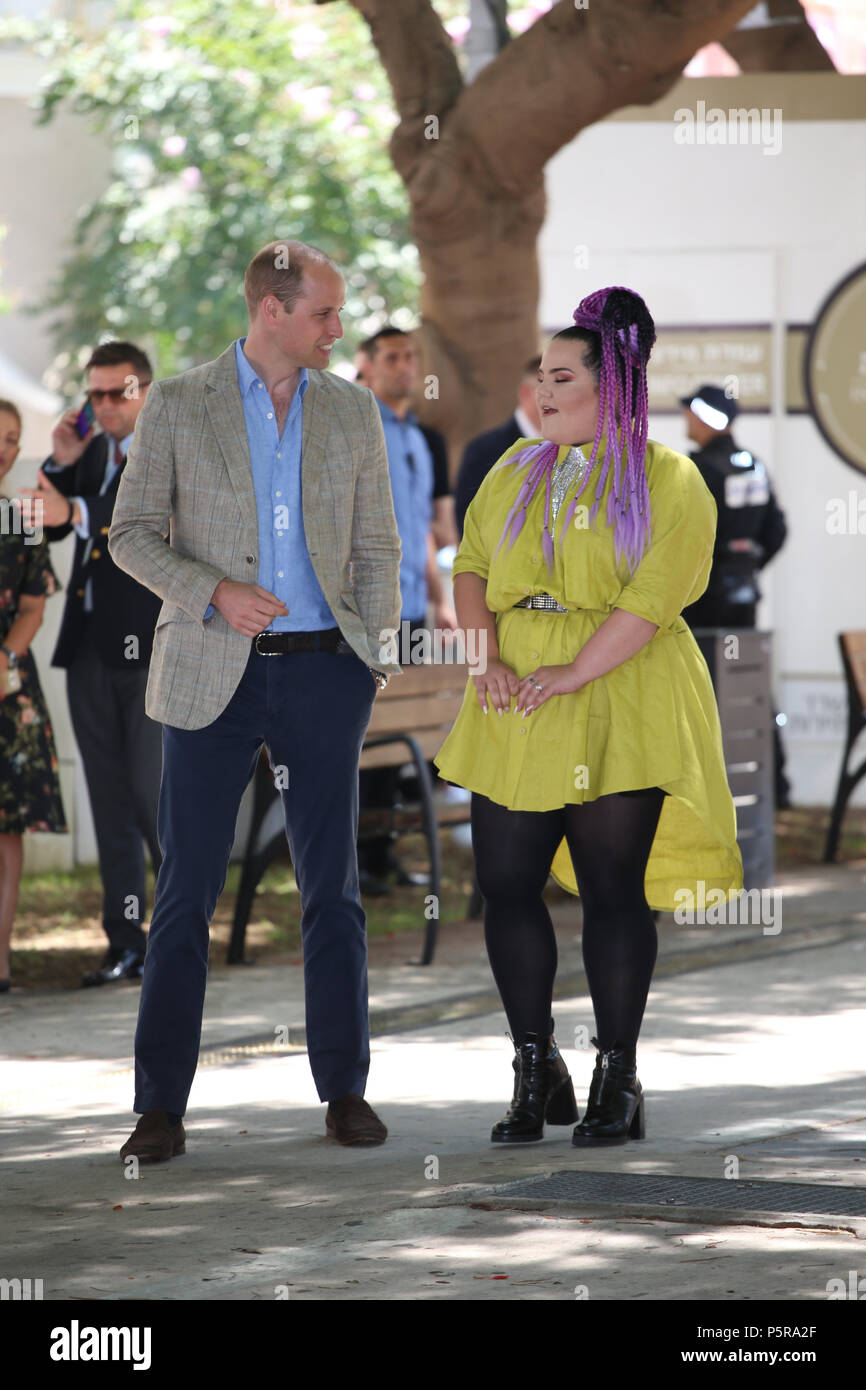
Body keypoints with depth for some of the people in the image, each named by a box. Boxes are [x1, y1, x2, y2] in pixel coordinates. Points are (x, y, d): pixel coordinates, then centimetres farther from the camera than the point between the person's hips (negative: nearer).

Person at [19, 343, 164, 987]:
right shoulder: (94, 452, 17)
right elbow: (49, 524, 15)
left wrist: (75, 511, -34)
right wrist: (62, 463, 0)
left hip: (152, 649, -6)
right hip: (91, 651, 6)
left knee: (154, 788, -10)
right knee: (110, 799, 6)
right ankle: (126, 942, 9)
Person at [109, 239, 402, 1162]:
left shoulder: (351, 411, 9)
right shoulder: (176, 406, 1)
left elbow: (375, 546, 12)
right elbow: (132, 533, 0)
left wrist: (373, 662, 5)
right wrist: (214, 592, -14)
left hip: (322, 671, 2)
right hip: (213, 673, -2)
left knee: (332, 889, 4)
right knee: (185, 892, -2)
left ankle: (345, 1092, 13)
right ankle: (160, 1108, 1)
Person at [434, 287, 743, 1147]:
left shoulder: (666, 481, -2)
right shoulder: (518, 471, 16)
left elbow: (654, 593, -13)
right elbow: (471, 567, 14)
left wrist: (573, 673, -19)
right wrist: (488, 658, -3)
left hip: (619, 712, -5)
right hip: (515, 709, 5)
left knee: (612, 891, -3)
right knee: (505, 886, 0)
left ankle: (617, 1080, 6)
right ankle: (537, 1074, 11)